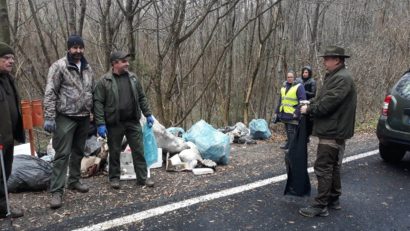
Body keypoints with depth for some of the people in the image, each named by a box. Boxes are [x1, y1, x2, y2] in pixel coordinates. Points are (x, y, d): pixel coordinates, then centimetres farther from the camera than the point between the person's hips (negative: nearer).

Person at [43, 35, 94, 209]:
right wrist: (49, 117, -18)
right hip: (66, 117, -6)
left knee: (78, 152, 15)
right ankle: (56, 191, 1)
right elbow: (50, 93, -12)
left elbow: (93, 93, 17)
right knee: (62, 154, -5)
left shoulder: (88, 68, 11)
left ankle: (74, 181, 30)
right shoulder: (59, 66, -7)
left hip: (84, 117, 6)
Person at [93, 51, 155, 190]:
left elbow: (142, 98, 14)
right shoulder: (104, 81, -6)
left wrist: (148, 114, 9)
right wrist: (100, 123, -15)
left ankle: (142, 177, 16)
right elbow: (98, 103, -9)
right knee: (114, 152, 9)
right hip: (114, 123, -3)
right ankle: (114, 178, 25)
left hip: (133, 122, 4)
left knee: (139, 150, 6)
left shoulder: (133, 78, 8)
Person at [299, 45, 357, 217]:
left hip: (333, 131, -11)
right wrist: (309, 104, 2)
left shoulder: (342, 78, -18)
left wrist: (309, 110, -11)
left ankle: (321, 206, -1)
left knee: (323, 168, -7)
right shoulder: (334, 76, 15)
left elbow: (328, 103, -24)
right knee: (332, 166, 18)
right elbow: (322, 98, 19)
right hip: (334, 130, 11)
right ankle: (333, 199, 30)